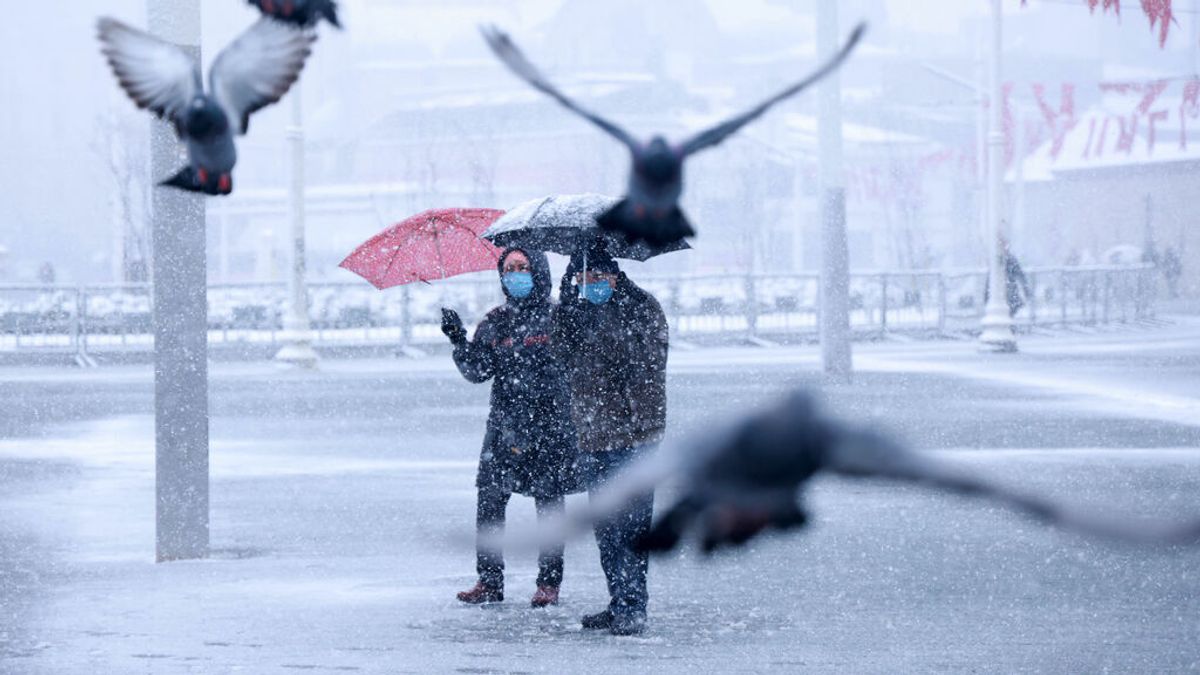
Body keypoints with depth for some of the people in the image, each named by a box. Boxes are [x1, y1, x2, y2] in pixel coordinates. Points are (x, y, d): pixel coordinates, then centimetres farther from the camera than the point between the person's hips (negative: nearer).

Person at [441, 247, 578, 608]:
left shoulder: (557, 317, 0)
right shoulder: (495, 321, 11)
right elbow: (478, 371, 6)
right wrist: (459, 341, -8)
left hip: (550, 425, -3)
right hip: (505, 425, 3)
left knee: (548, 502, 2)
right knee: (489, 500, -2)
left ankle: (549, 582, 10)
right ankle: (489, 581, 5)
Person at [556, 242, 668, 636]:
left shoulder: (640, 309, -7)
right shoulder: (579, 310, 13)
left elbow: (649, 372, -12)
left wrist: (646, 428, -17)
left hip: (631, 440, -7)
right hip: (593, 440, 7)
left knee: (629, 523, -9)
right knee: (605, 527, 12)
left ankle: (632, 608, -5)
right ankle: (619, 605, 21)